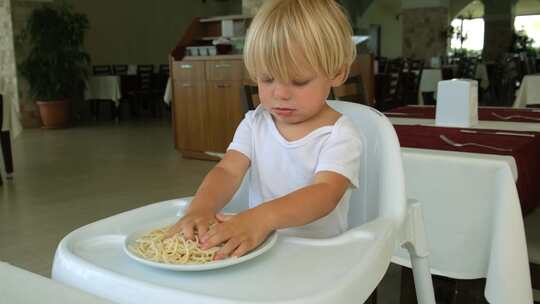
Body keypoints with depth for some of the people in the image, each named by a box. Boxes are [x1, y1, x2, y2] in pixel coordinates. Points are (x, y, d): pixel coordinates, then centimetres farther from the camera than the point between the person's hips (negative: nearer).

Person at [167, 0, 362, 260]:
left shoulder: (339, 136, -10)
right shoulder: (254, 124, 4)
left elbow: (325, 193, -25)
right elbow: (228, 171, -6)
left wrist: (263, 218, -41)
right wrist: (201, 208, -28)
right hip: (257, 242, 4)